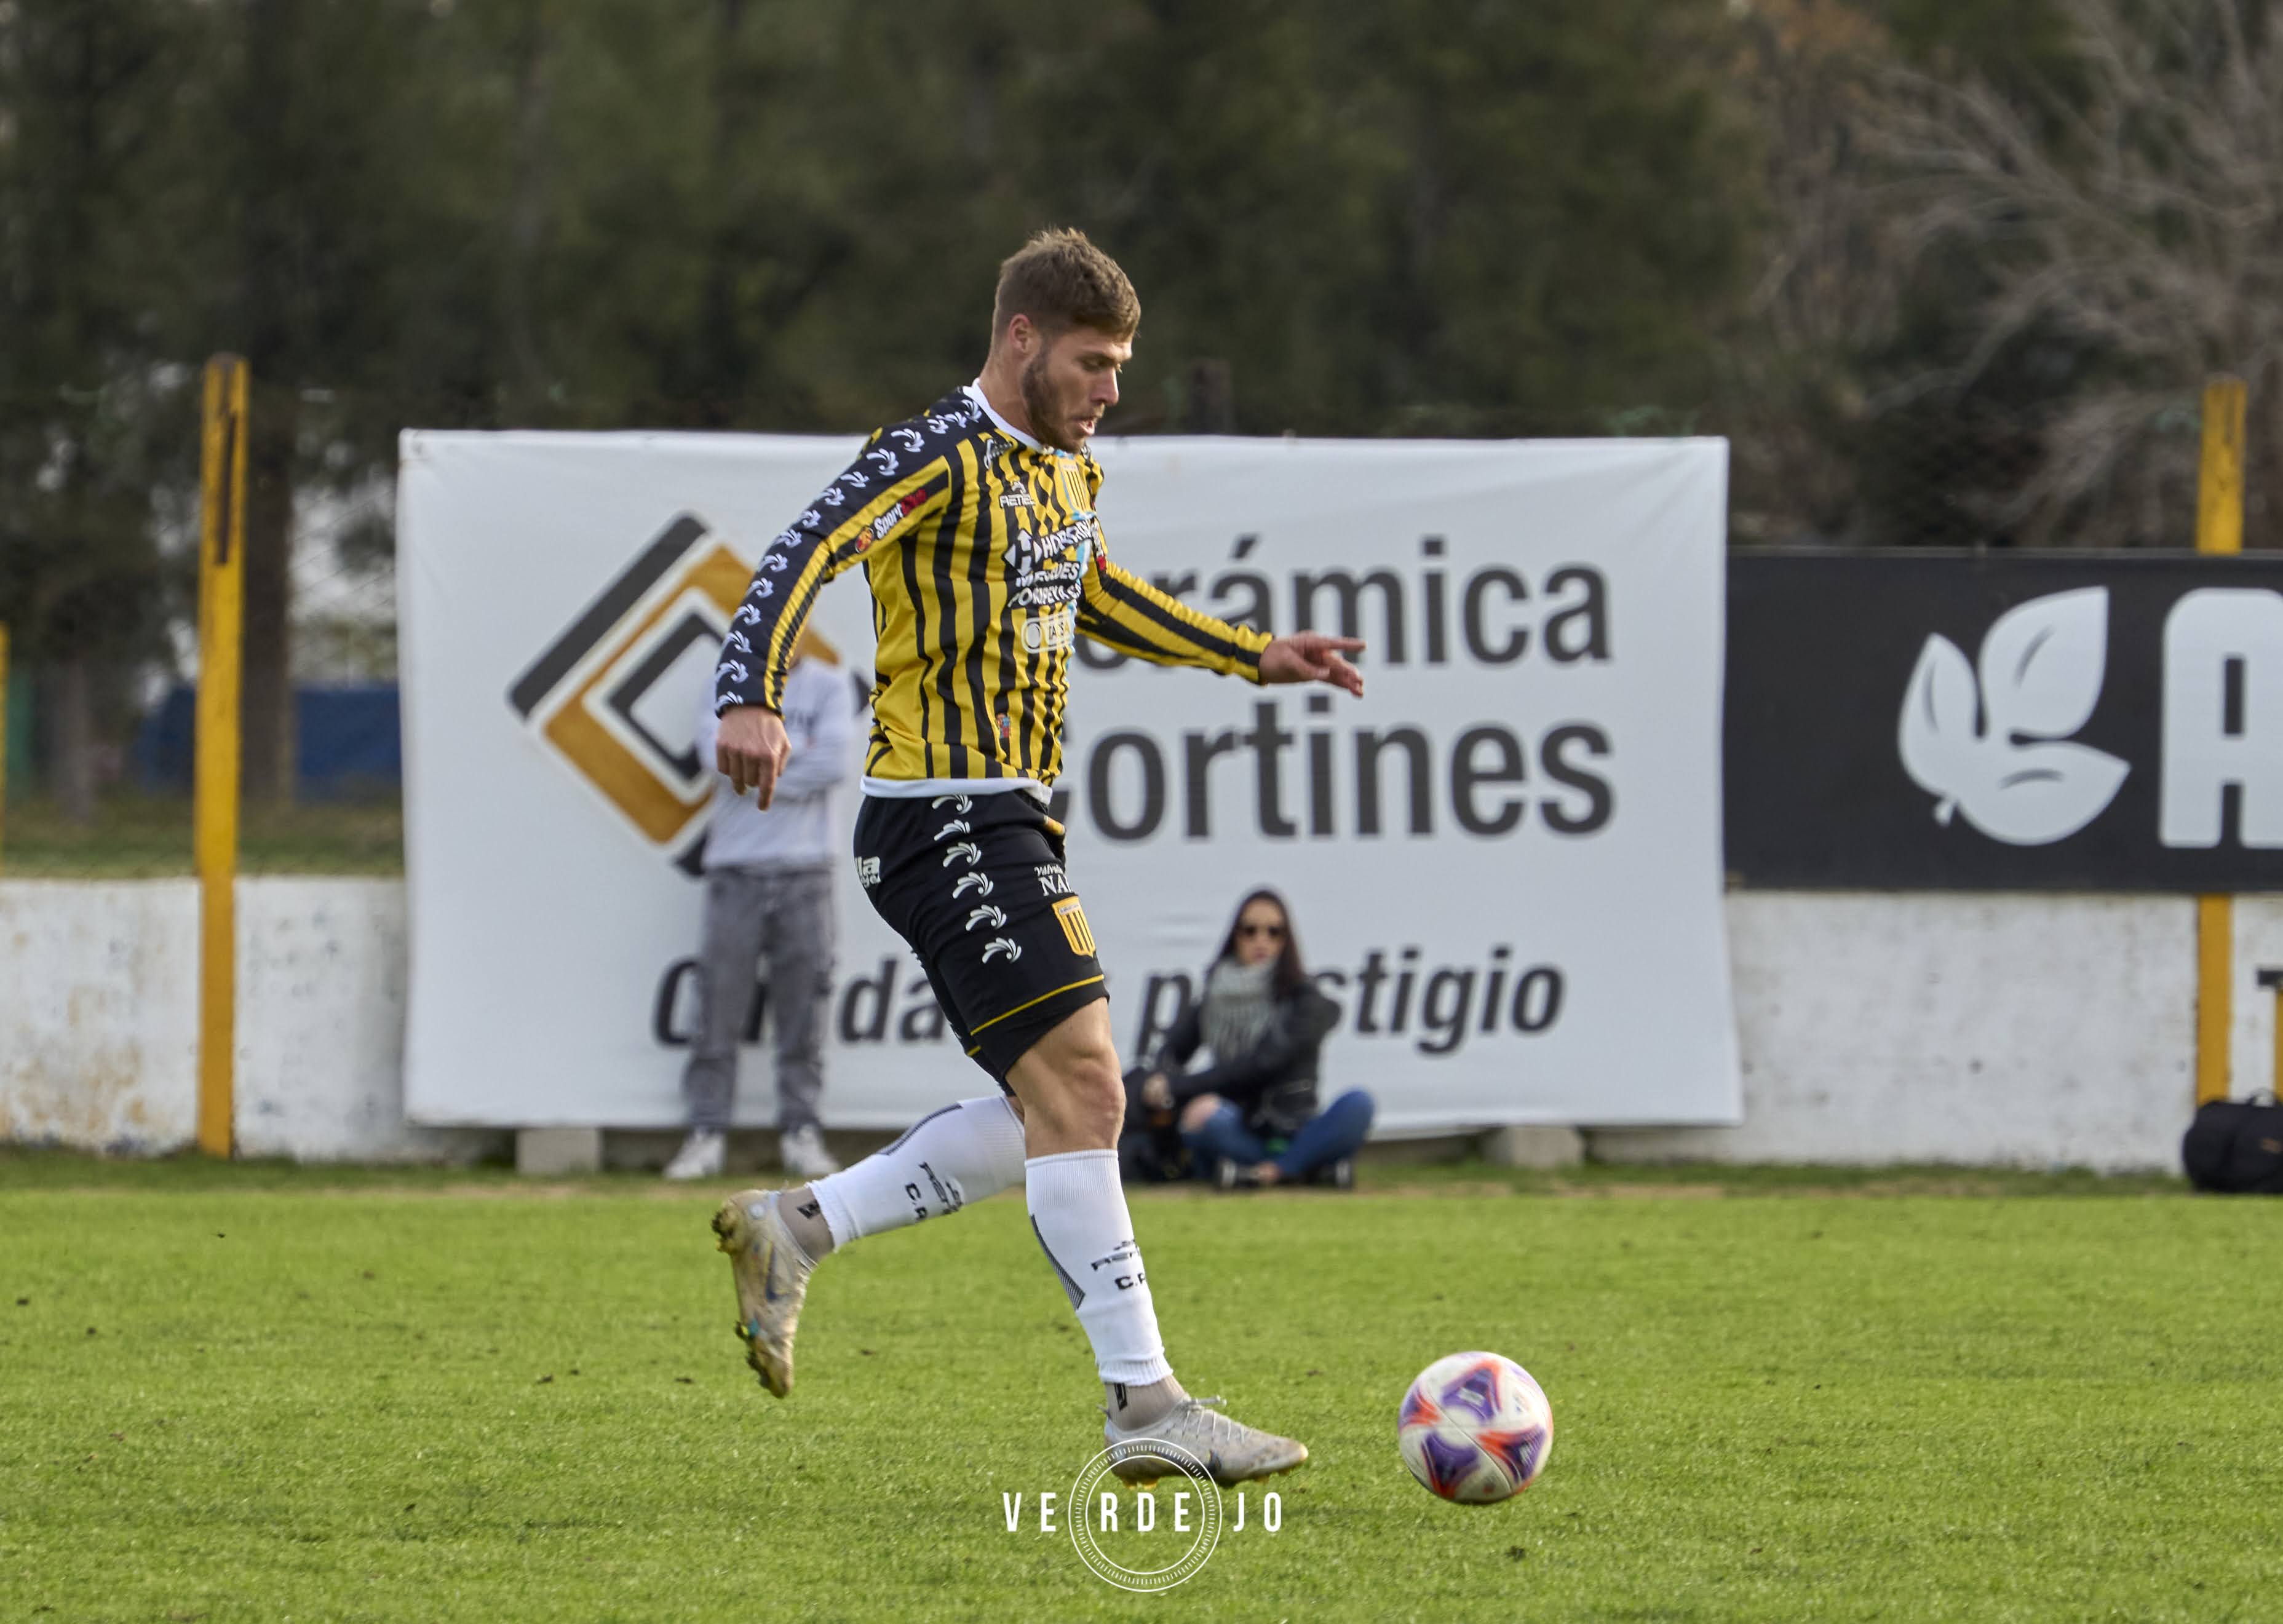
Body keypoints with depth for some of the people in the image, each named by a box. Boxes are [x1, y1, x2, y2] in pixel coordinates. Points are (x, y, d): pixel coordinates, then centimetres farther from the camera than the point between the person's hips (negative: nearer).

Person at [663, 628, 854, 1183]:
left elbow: (834, 763, -6)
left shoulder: (827, 685, 8)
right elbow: (719, 750, -7)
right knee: (719, 999, -4)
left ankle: (801, 1130, 5)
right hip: (735, 867, 0)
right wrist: (794, 751, -6)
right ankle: (707, 1133, -1)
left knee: (802, 1004, -1)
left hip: (804, 868, 0)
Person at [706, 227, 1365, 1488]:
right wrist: (751, 698, -40)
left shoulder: (1069, 469, 16)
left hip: (1012, 819, 10)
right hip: (940, 811, -10)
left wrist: (1256, 658, 31)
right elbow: (802, 559, -24)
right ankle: (1144, 1406, -15)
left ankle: (794, 1230, 18)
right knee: (1080, 1089, -15)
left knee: (1057, 1115, 9)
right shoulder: (938, 459, -13)